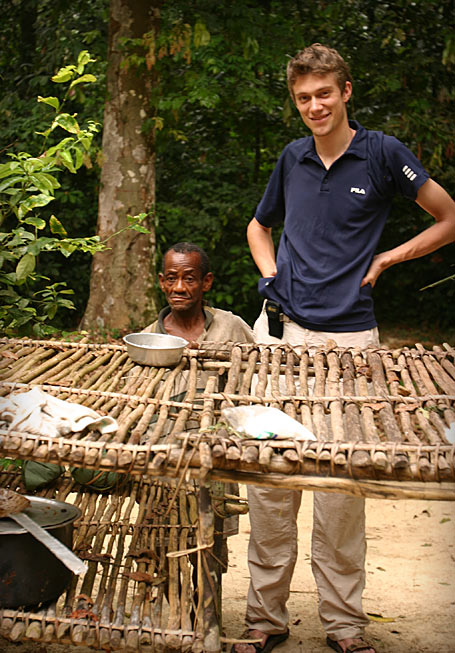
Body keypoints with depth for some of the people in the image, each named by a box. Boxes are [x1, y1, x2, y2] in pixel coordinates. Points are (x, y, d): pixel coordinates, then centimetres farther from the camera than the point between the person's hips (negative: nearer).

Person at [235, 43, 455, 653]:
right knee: (267, 478, 3)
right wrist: (270, 278, 11)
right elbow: (259, 226, 29)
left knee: (342, 483, 1)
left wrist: (382, 261, 1)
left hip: (348, 336, -3)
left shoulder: (382, 153, 0)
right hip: (280, 329, 4)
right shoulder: (292, 158, 12)